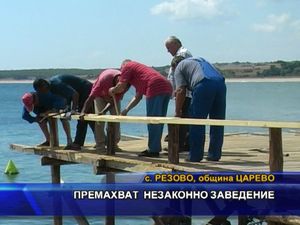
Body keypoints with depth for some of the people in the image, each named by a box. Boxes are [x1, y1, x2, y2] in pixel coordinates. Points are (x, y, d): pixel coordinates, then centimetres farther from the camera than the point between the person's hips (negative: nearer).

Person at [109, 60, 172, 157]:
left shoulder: (127, 66, 13)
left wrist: (112, 90, 23)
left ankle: (153, 150, 1)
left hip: (155, 88, -9)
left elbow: (121, 87, 3)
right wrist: (126, 110, 34)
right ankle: (156, 148, 21)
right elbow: (138, 97, 35)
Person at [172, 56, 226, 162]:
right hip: (220, 83, 6)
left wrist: (177, 112, 12)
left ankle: (195, 156, 4)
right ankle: (214, 155, 16)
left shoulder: (179, 67, 19)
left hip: (203, 85, -6)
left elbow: (181, 91, 6)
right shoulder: (200, 59, 39)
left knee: (197, 123, 3)